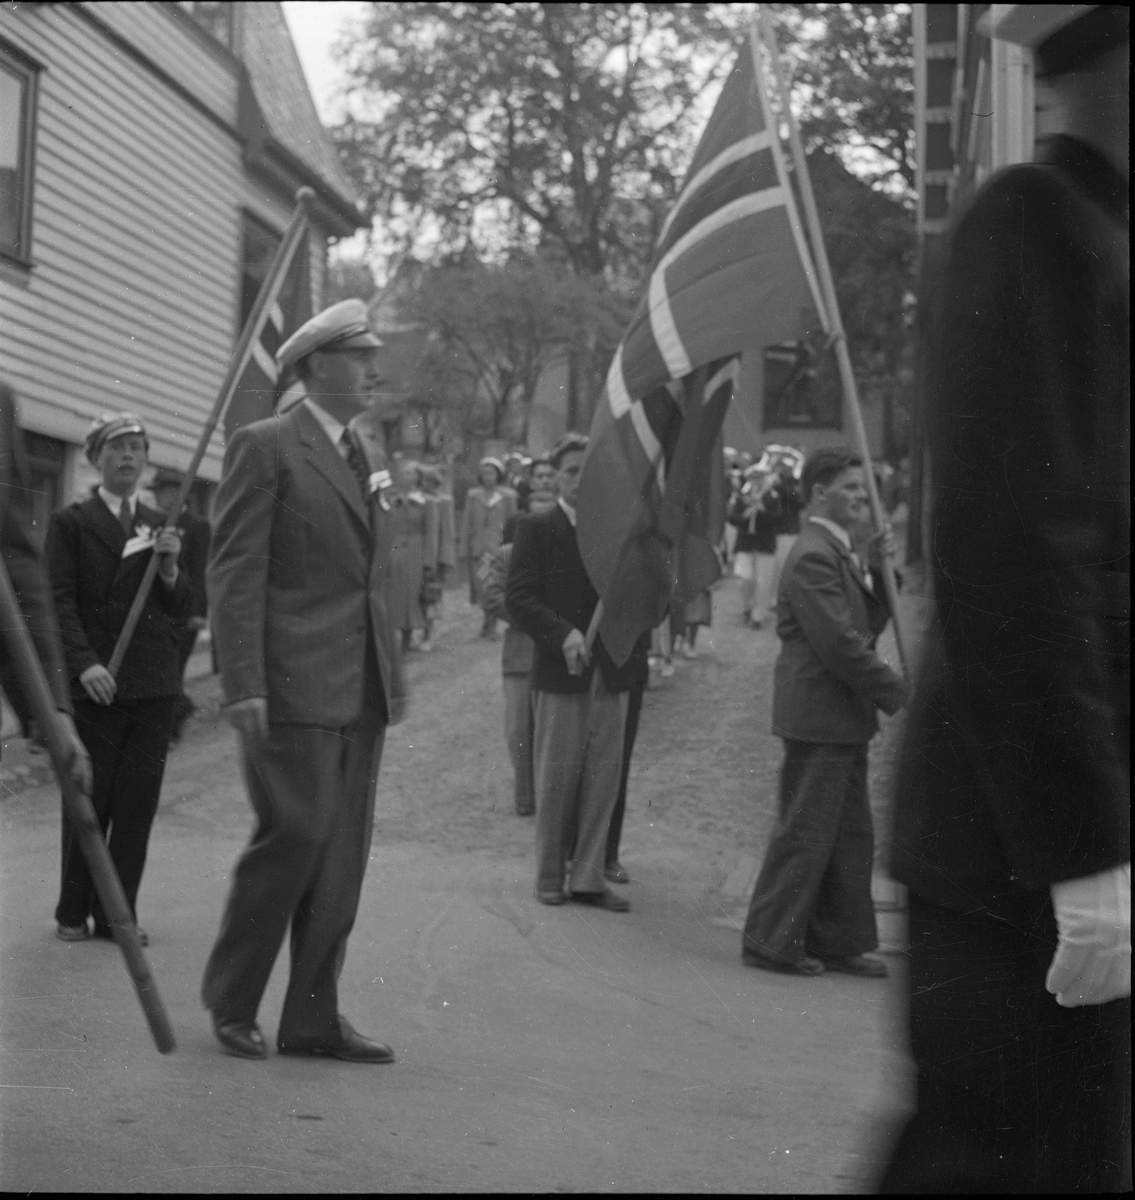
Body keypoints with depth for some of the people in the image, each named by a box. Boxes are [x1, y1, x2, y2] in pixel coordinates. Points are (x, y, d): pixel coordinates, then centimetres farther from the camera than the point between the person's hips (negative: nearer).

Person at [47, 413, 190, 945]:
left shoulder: (160, 525, 15)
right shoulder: (71, 522, 2)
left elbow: (181, 612, 15)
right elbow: (60, 601, -5)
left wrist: (170, 567, -5)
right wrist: (85, 663, -18)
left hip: (154, 686, 4)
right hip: (97, 684, -4)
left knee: (138, 804, 3)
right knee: (89, 801, 1)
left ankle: (117, 913, 11)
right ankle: (73, 912, 13)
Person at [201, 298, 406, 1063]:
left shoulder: (369, 451, 17)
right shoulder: (266, 448, -5)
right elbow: (235, 572, -10)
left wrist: (392, 676, 14)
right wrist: (243, 685, -17)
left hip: (361, 691, 7)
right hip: (294, 686, -7)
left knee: (344, 856, 7)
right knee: (294, 836, -8)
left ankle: (313, 1018, 14)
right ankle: (231, 1004, 9)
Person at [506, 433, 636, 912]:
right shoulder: (536, 530, 0)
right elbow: (519, 598, -9)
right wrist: (563, 634, -20)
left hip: (610, 674, 4)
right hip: (561, 674, -3)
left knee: (602, 781, 5)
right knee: (556, 781, 3)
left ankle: (588, 878, 13)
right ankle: (549, 878, 14)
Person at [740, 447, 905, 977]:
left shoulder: (839, 552, 16)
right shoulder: (814, 556, -17)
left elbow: (869, 624, 15)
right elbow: (838, 644, -22)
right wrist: (898, 694, -15)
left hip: (844, 719, 10)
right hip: (818, 715, -10)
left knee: (851, 835, 14)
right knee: (805, 833, -2)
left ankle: (840, 942, 22)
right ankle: (770, 941, 7)